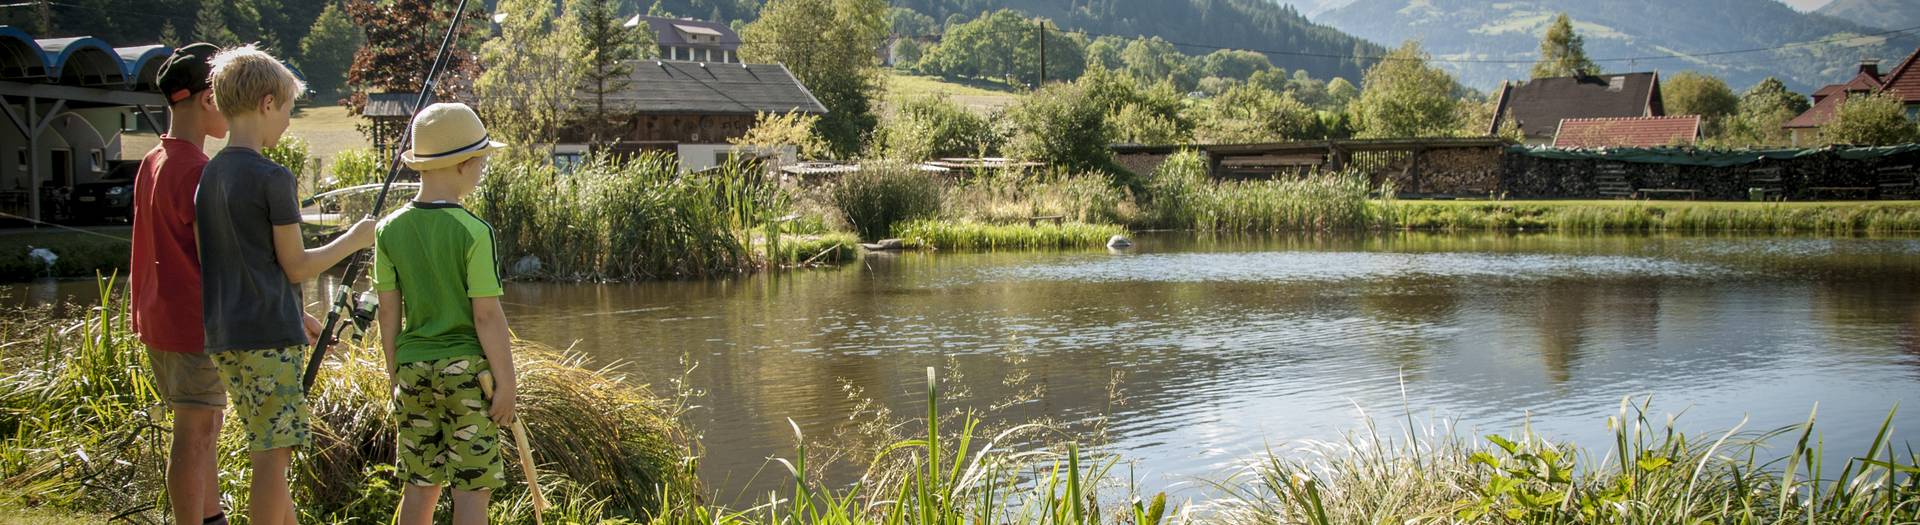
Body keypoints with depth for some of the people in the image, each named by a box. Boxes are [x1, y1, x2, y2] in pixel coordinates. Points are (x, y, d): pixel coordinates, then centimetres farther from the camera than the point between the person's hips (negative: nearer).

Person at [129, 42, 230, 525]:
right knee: (194, 434, -3)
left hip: (159, 318, 9)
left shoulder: (152, 163, 10)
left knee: (204, 428, 17)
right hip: (198, 323, -9)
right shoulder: (197, 171, -18)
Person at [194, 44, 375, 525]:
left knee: (269, 450, 18)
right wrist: (354, 239, 4)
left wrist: (295, 315, 23)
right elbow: (296, 266, -10)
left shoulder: (210, 175, 11)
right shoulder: (272, 178, -14)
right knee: (273, 455, -4)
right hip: (269, 336, -8)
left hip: (225, 336, 9)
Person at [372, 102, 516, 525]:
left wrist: (395, 375, 16)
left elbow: (388, 312, 6)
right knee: (471, 488, 2)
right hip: (466, 368, -5)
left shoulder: (391, 229, 1)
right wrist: (505, 381, -7)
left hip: (413, 368, 5)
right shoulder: (473, 232, -13)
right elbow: (486, 316, -14)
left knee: (419, 484, 14)